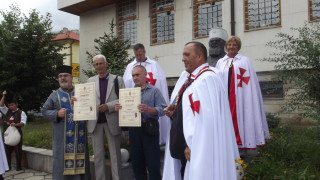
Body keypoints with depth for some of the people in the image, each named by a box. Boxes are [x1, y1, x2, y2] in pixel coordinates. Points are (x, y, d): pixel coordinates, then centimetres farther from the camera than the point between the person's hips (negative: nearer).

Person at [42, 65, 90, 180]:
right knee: (63, 161, 0)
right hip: (62, 136, -1)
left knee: (80, 160, 2)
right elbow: (45, 111, 6)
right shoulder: (54, 95, 11)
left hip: (79, 135, 1)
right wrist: (57, 114, -12)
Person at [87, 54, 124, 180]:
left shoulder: (118, 80, 3)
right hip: (96, 122, 3)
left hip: (112, 121, -2)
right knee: (98, 155, 10)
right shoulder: (90, 81, 11)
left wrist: (108, 106, -17)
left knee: (115, 154, 6)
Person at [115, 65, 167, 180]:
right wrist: (119, 108, -6)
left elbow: (162, 109, -8)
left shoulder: (154, 91, 2)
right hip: (134, 130, 5)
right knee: (136, 163, 11)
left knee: (153, 163, -3)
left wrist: (149, 109, -25)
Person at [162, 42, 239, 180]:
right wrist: (174, 111, 2)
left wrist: (191, 146, -20)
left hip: (198, 150, -8)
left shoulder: (207, 79, -17)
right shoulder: (187, 77, 10)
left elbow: (206, 117, -24)